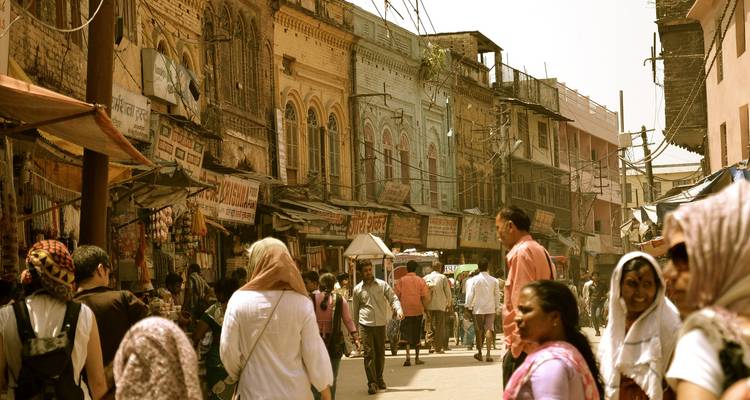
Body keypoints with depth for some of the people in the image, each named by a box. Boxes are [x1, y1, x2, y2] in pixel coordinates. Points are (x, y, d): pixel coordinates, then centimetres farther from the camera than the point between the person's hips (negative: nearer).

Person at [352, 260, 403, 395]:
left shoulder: (382, 285, 5)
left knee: (380, 353, 10)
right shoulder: (357, 289, 6)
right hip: (365, 324, -1)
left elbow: (393, 298, 0)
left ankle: (379, 378, 28)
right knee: (369, 353, -8)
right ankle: (372, 382, -8)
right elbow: (355, 310, 14)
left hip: (381, 324, 1)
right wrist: (356, 330, 14)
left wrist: (398, 310, -22)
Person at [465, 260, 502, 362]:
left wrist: (468, 306, 5)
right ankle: (488, 354, -7)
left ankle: (479, 352, 13)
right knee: (489, 330, 1)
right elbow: (497, 295, 6)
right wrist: (497, 308, 15)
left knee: (479, 330, 10)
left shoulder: (474, 280, -5)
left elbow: (470, 294, -3)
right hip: (490, 309, 1)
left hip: (478, 309, -1)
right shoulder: (494, 280, 1)